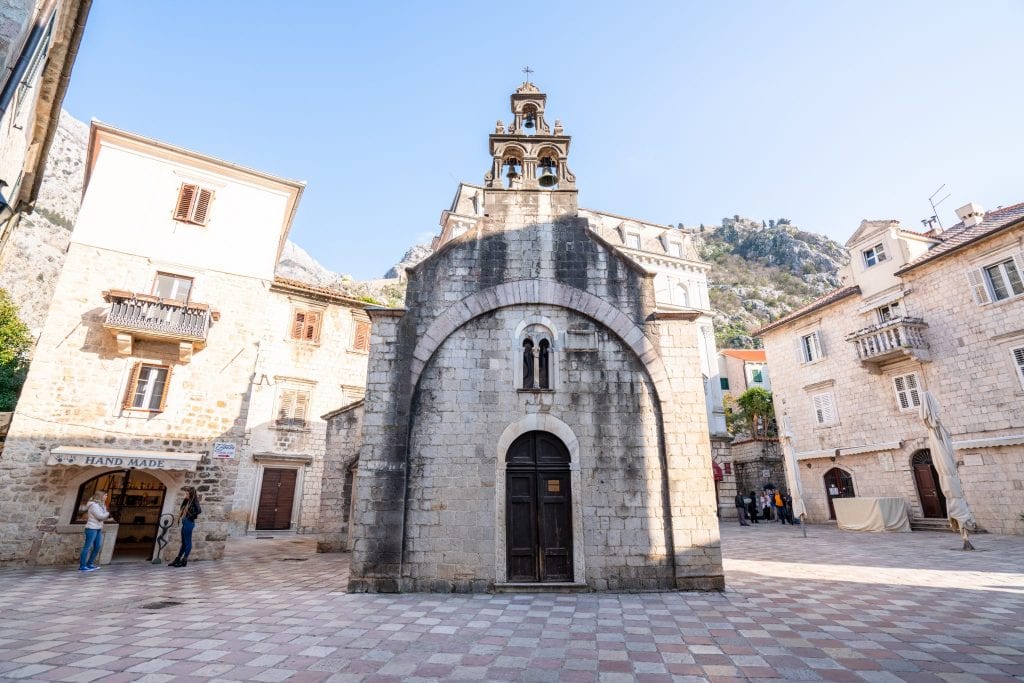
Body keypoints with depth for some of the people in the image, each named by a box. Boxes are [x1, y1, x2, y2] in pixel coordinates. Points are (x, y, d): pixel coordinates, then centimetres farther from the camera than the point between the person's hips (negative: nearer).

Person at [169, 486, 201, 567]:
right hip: (185, 523, 9)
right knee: (183, 542, 14)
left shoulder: (194, 501, -12)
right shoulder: (188, 501, 14)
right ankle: (177, 560, 21)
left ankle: (184, 561, 2)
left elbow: (199, 511, -24)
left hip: (189, 523, -9)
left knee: (187, 542, -2)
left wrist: (191, 516, -13)